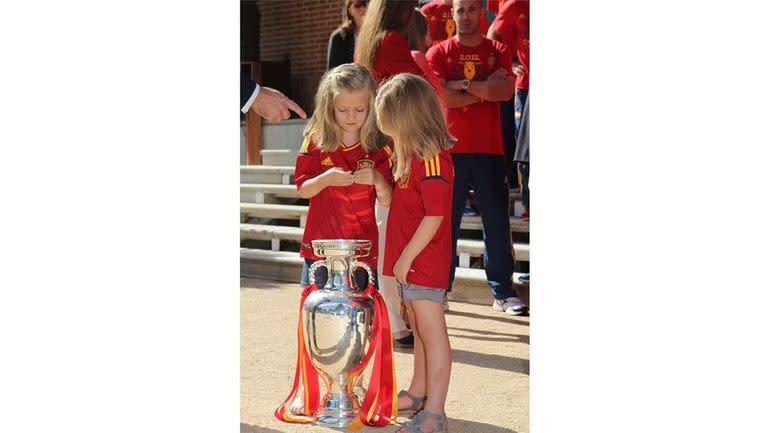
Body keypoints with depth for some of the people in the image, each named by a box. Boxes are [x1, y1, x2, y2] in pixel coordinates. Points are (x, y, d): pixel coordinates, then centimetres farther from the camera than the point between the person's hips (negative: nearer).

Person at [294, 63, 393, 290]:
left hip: (361, 245, -1)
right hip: (319, 243, 1)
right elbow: (302, 190, 1)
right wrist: (325, 179, -19)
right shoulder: (316, 141, 0)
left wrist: (378, 180, -22)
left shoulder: (379, 148, -2)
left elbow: (387, 201, -1)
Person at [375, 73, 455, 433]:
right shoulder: (413, 156, 13)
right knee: (419, 331, 21)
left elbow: (434, 217, -22)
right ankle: (418, 394, 35)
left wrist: (406, 257, -19)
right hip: (410, 260, 10)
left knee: (432, 333, -5)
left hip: (426, 260, -10)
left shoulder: (432, 159, -19)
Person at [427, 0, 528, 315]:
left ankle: (502, 292, 12)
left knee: (497, 221, 4)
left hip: (489, 150, 2)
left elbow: (507, 90, -8)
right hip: (451, 149, -1)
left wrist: (464, 84, -12)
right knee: (445, 221, 2)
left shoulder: (497, 51, 9)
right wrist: (487, 91, -8)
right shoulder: (438, 53, 5)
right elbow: (442, 96, -11)